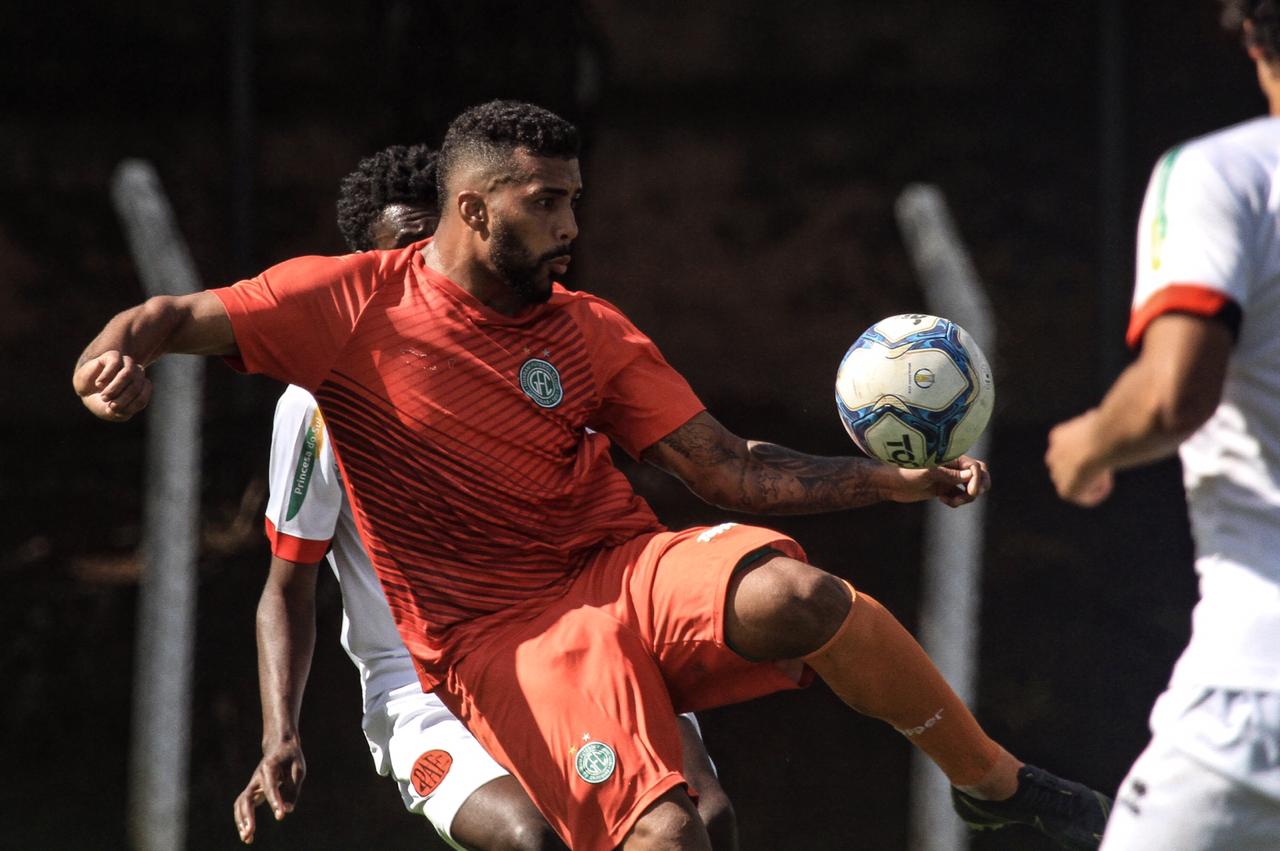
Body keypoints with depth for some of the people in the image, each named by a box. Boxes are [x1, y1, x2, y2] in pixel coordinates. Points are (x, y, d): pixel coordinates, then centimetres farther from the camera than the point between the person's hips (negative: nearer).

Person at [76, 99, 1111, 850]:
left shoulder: (590, 333, 7)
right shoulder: (354, 304, -3)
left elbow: (732, 469, 6)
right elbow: (175, 319, -4)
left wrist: (902, 481, -4)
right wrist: (112, 355, -28)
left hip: (626, 569, 3)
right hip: (493, 637, -3)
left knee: (797, 596, -30)